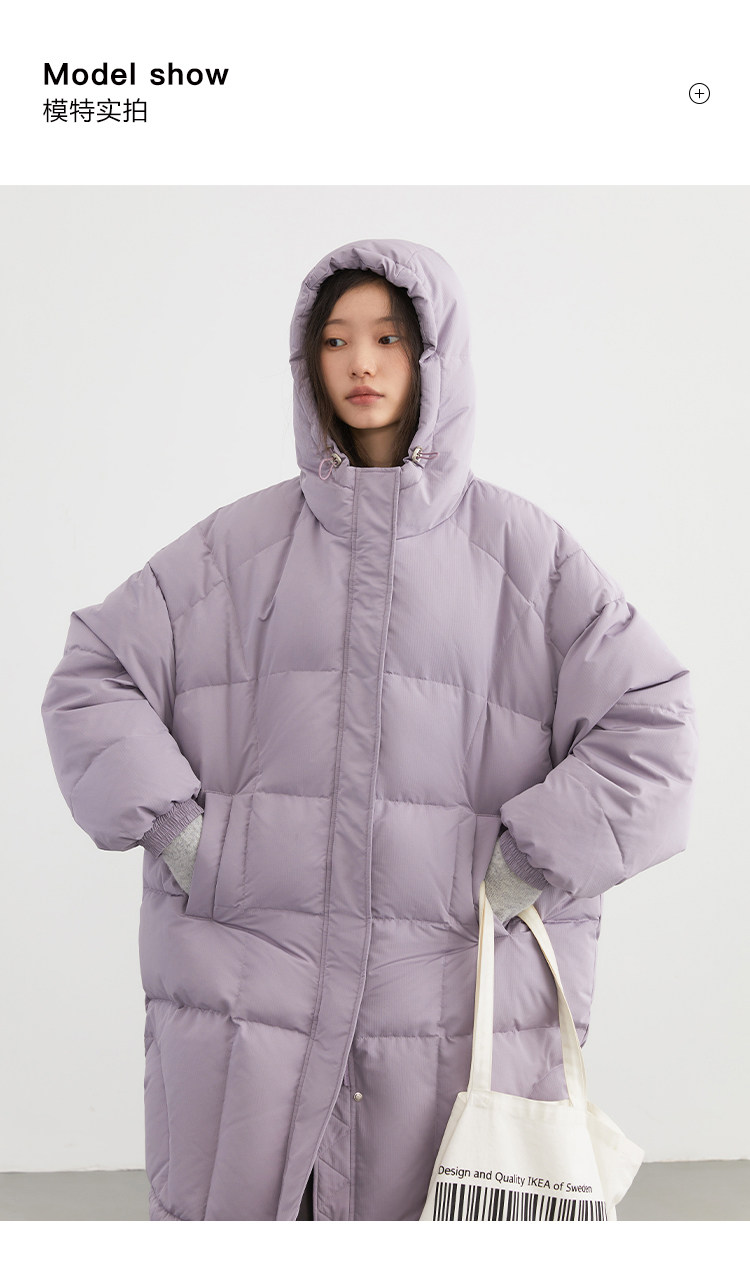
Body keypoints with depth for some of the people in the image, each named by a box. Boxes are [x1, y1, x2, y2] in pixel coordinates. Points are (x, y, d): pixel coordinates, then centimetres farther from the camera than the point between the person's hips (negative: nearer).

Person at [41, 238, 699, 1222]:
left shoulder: (521, 550, 4)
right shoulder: (242, 543, 7)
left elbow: (649, 721, 2)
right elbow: (91, 678, 8)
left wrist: (527, 866, -6)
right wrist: (175, 832, -3)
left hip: (455, 991, -1)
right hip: (246, 984, 1)